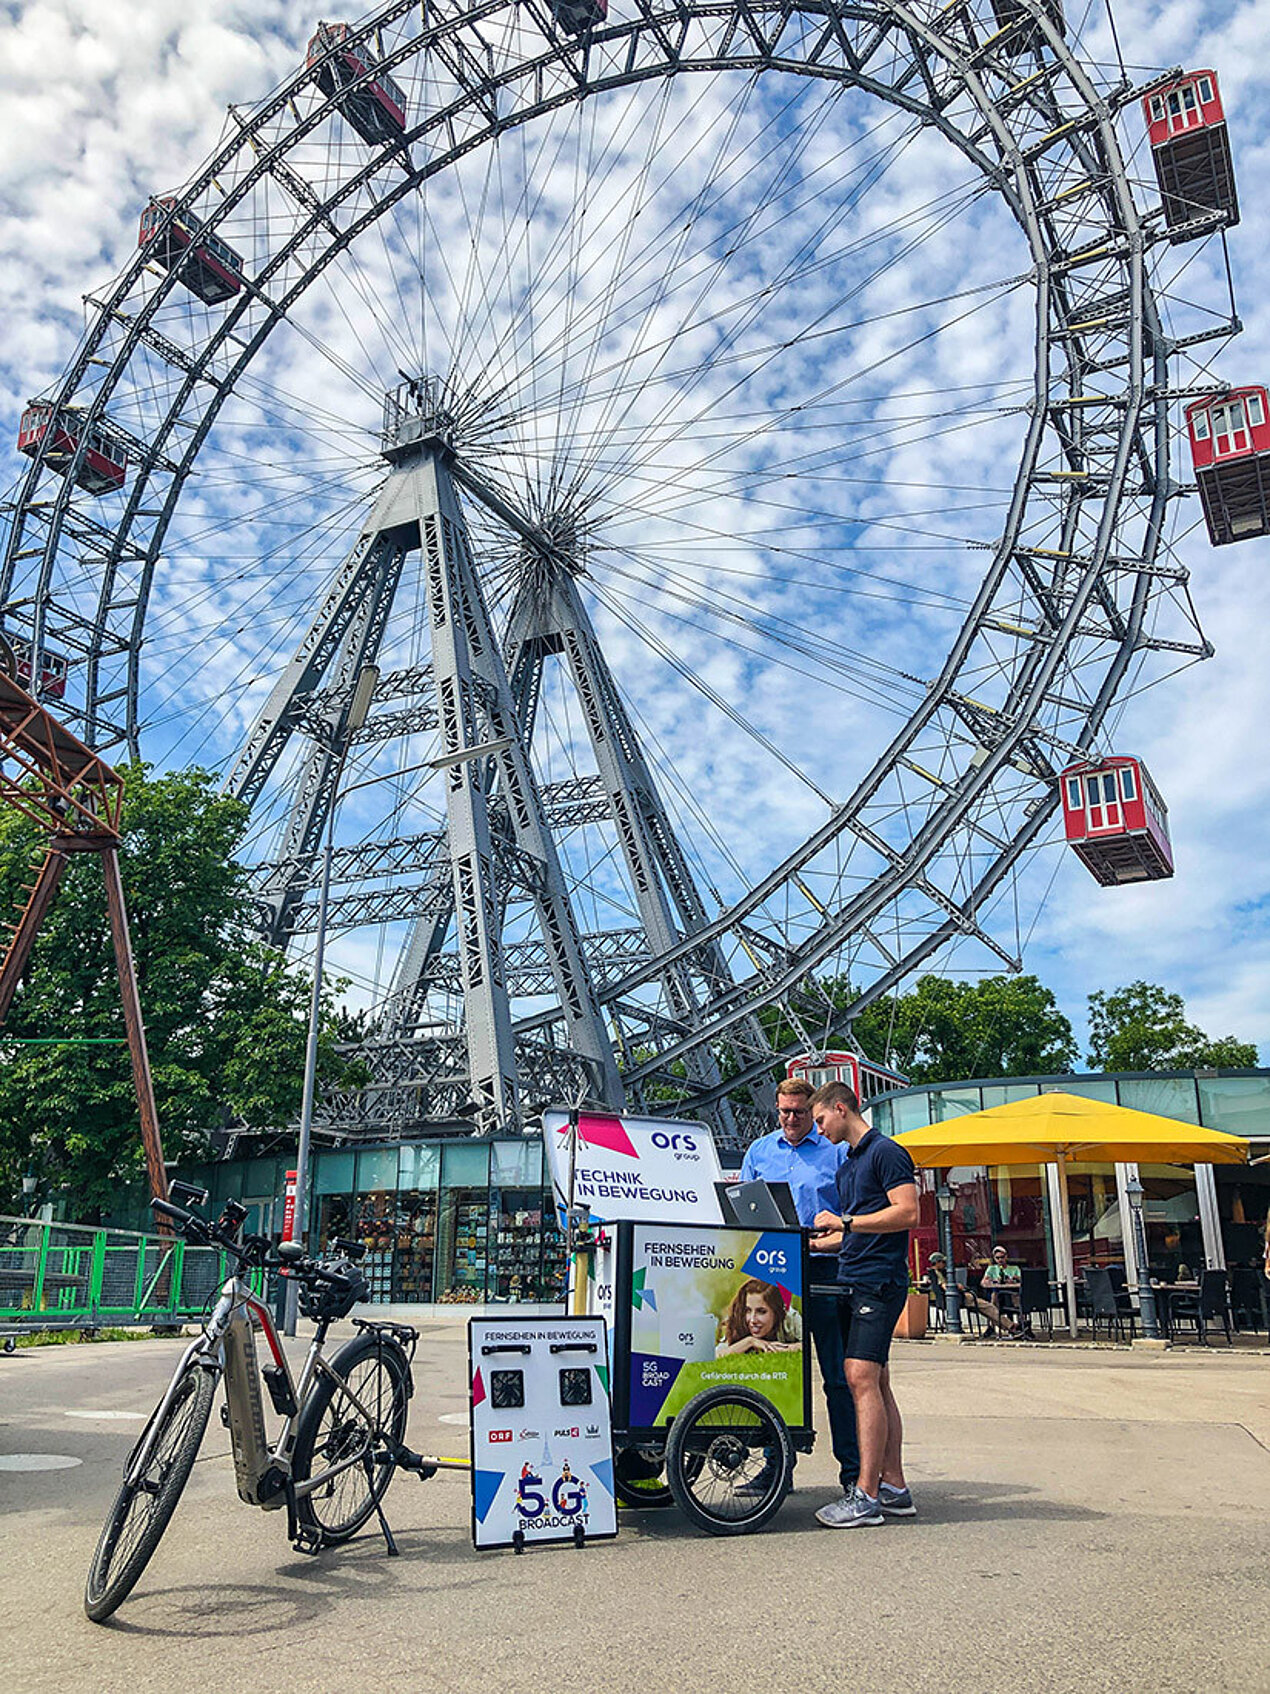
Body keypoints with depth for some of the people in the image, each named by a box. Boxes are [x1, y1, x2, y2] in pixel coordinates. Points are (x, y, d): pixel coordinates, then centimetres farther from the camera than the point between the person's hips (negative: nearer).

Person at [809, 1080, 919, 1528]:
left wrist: (845, 1222, -17)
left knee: (862, 1378, -14)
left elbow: (907, 1213, -17)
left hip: (880, 1281, -9)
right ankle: (893, 1488, 14)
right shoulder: (846, 1165, 21)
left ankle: (866, 1496, -13)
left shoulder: (886, 1152, -7)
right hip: (853, 1282, 9)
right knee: (876, 1384, 9)